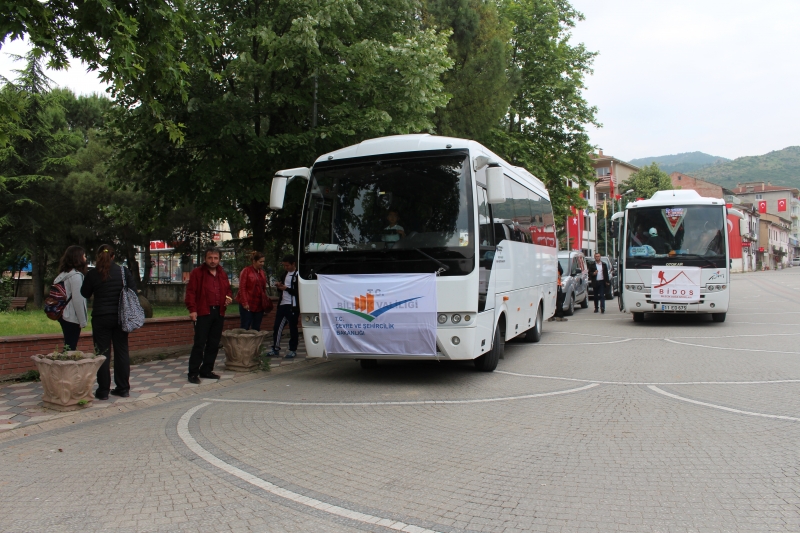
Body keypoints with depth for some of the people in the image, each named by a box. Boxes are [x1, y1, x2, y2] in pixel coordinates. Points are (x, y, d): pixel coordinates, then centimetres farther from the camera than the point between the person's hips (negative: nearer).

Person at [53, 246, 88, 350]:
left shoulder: (63, 274, 12)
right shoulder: (76, 276, -15)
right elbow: (78, 300, -19)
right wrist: (83, 321, -13)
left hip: (64, 316, 9)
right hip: (72, 318, -9)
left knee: (68, 348, 13)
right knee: (71, 349, -5)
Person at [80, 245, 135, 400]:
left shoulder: (93, 274, -6)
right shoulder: (123, 271, -2)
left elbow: (85, 294, 6)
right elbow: (133, 291, 0)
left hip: (101, 318, -2)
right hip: (120, 317, 2)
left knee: (103, 353, 4)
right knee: (122, 351, 9)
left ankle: (103, 390, 7)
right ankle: (123, 388, 14)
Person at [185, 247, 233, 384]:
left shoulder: (222, 274, 15)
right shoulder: (197, 273, -3)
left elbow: (227, 289, 27)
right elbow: (191, 292, -8)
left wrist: (228, 298, 5)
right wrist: (192, 309, -16)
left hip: (219, 312, 6)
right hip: (203, 312, -6)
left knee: (214, 344, 9)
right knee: (199, 343, -6)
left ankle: (206, 370, 19)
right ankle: (193, 373, 0)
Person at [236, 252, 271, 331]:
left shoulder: (262, 272, 13)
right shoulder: (246, 271, -5)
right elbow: (242, 288, -9)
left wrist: (266, 301, 12)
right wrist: (244, 303, -14)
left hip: (259, 305, 6)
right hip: (248, 305, -6)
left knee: (256, 329, 8)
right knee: (245, 328, -3)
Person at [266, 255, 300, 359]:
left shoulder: (298, 275, -8)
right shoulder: (285, 274, 17)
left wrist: (286, 288, -18)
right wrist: (279, 287, 4)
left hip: (293, 306, -8)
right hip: (282, 304, 8)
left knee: (293, 328, 1)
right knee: (277, 327, 6)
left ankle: (293, 350, 11)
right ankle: (275, 349, 14)